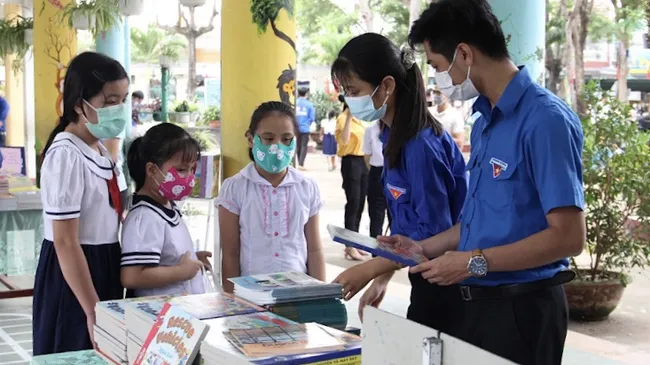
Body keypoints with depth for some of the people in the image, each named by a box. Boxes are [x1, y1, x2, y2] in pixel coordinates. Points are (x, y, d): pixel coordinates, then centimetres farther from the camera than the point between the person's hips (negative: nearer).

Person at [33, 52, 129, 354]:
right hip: (72, 277, -9)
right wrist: (93, 311, -22)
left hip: (103, 266, 9)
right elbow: (66, 242, -22)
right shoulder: (66, 156, -19)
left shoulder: (100, 150, 9)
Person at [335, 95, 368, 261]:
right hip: (351, 162, -8)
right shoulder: (343, 118, -11)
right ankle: (350, 246, -6)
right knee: (353, 202, -9)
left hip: (362, 161, 8)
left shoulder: (360, 119, 14)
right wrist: (349, 116, -29)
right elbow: (344, 140, -27)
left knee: (360, 203, 10)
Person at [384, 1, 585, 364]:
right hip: (476, 300, 8)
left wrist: (476, 262, -20)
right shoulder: (485, 122, 9)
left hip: (521, 306, -8)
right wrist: (422, 248, 11)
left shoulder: (546, 120, -18)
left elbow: (568, 236, -21)